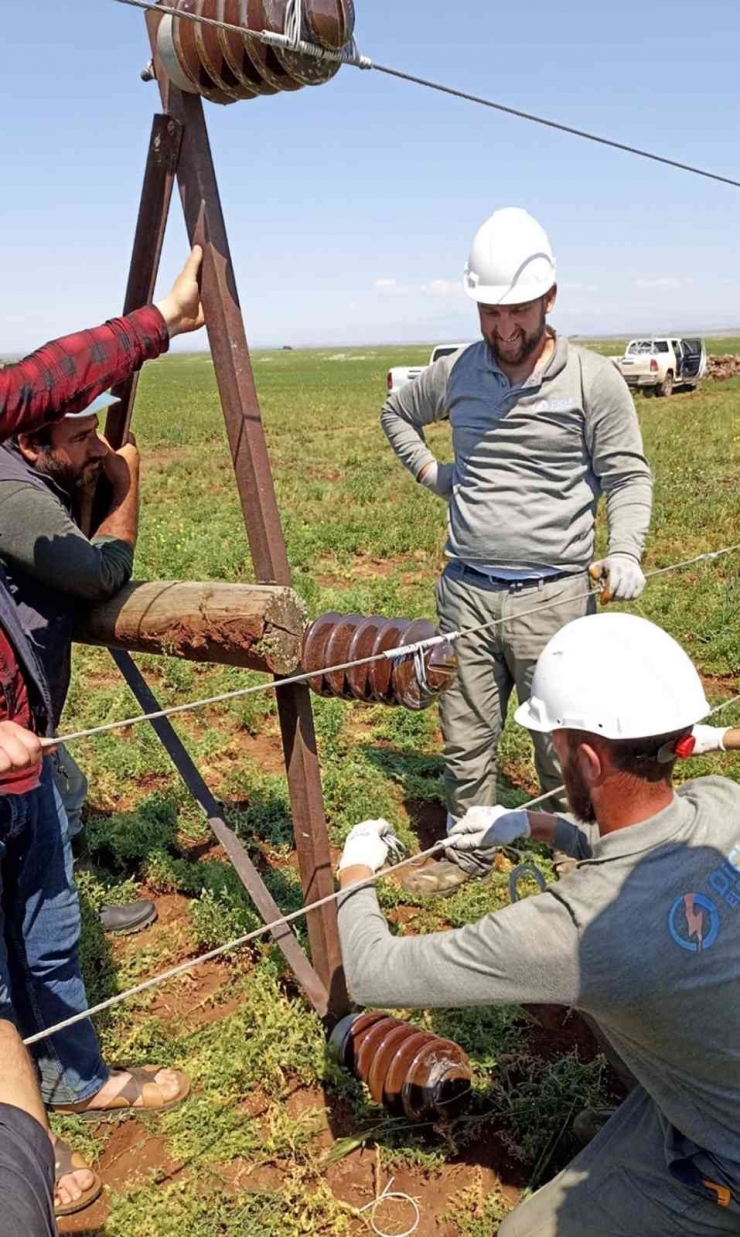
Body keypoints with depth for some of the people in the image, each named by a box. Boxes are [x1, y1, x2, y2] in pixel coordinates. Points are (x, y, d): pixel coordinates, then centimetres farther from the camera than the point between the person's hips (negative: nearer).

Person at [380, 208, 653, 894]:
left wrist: (624, 553, -20)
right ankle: (464, 848, 32)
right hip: (465, 591, 4)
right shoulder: (456, 373, 5)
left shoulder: (593, 379, -5)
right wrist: (429, 471, 11)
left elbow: (628, 477, -4)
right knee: (465, 739, 13)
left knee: (564, 745, 6)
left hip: (552, 595, -3)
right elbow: (395, 412, 25)